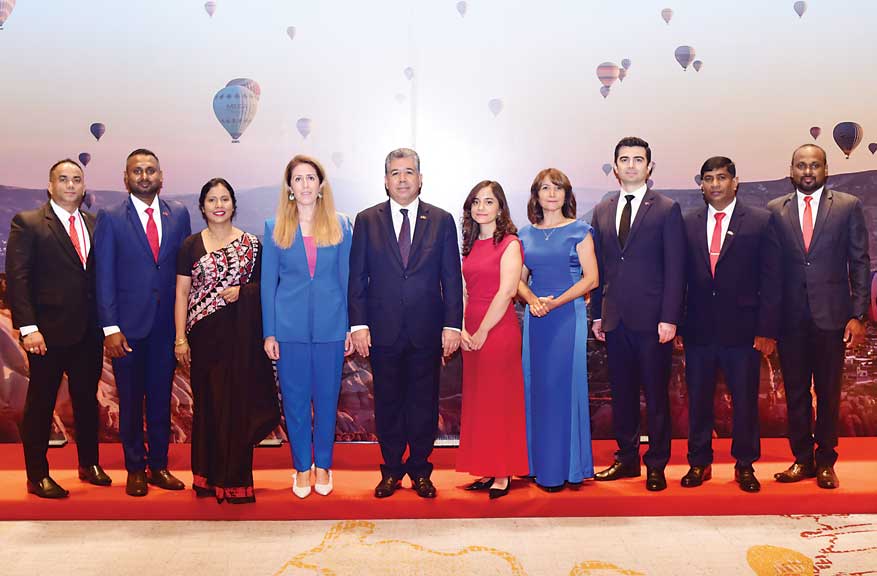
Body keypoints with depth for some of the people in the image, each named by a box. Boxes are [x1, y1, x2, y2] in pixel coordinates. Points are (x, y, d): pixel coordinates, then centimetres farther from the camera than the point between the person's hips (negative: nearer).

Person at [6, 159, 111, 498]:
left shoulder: (94, 225, 10)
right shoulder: (28, 223, -4)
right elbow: (17, 278, -9)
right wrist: (28, 327, -16)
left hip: (89, 331, 5)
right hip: (48, 331, -5)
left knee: (87, 400, 15)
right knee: (41, 403, 7)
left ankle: (89, 464, 31)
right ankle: (38, 476, 19)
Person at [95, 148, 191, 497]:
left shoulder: (178, 214, 5)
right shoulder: (110, 219, -2)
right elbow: (104, 277, -5)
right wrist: (110, 328, -11)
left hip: (167, 324, 2)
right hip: (128, 325, -2)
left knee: (161, 397, 11)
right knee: (131, 400, 9)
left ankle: (158, 465, 25)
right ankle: (135, 469, 24)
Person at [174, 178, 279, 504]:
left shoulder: (252, 244, 6)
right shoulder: (191, 246, 6)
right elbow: (182, 293, 4)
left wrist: (242, 291, -10)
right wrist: (180, 338, -3)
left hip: (241, 336, 0)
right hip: (205, 336, 0)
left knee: (239, 404, 1)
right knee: (207, 403, 5)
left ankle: (236, 479, 12)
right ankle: (207, 476, 17)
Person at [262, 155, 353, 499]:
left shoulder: (339, 225, 4)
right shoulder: (275, 227, 3)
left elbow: (346, 277, 5)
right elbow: (268, 281, 4)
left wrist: (351, 327, 2)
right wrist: (269, 332, 0)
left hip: (330, 326, 0)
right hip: (290, 327, 0)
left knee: (327, 398, 9)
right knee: (295, 400, 8)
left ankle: (323, 465, 25)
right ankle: (302, 467, 24)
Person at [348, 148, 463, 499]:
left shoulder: (441, 221, 4)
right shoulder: (367, 221, 4)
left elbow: (452, 278, 2)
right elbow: (357, 278, 2)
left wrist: (452, 325, -4)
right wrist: (358, 324, -5)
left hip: (427, 331, 0)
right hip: (383, 331, 0)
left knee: (424, 403, 9)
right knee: (388, 403, 10)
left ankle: (420, 470, 25)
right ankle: (391, 470, 25)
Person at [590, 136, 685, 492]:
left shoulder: (667, 209, -1)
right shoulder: (602, 211, 12)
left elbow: (675, 269, -5)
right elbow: (599, 267, 13)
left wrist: (669, 318, -12)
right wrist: (598, 313, 8)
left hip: (651, 319, -4)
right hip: (615, 319, 4)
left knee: (656, 394, 4)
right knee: (621, 393, 12)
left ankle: (656, 465, 16)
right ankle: (627, 459, 25)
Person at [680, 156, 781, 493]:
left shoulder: (760, 221, 0)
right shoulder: (688, 223, 7)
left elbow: (771, 280, -3)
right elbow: (680, 276, 7)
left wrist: (766, 329, -8)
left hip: (742, 330, -2)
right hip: (698, 330, 2)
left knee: (745, 401, 8)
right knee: (698, 401, 10)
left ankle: (745, 465, 25)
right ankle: (699, 463, 24)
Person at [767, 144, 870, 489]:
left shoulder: (848, 206, 3)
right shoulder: (775, 210, 6)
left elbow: (860, 263, 1)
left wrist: (858, 315, -6)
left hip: (831, 316, -1)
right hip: (789, 317, 1)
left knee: (829, 393, 8)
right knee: (795, 393, 9)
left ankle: (825, 461, 22)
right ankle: (802, 459, 22)